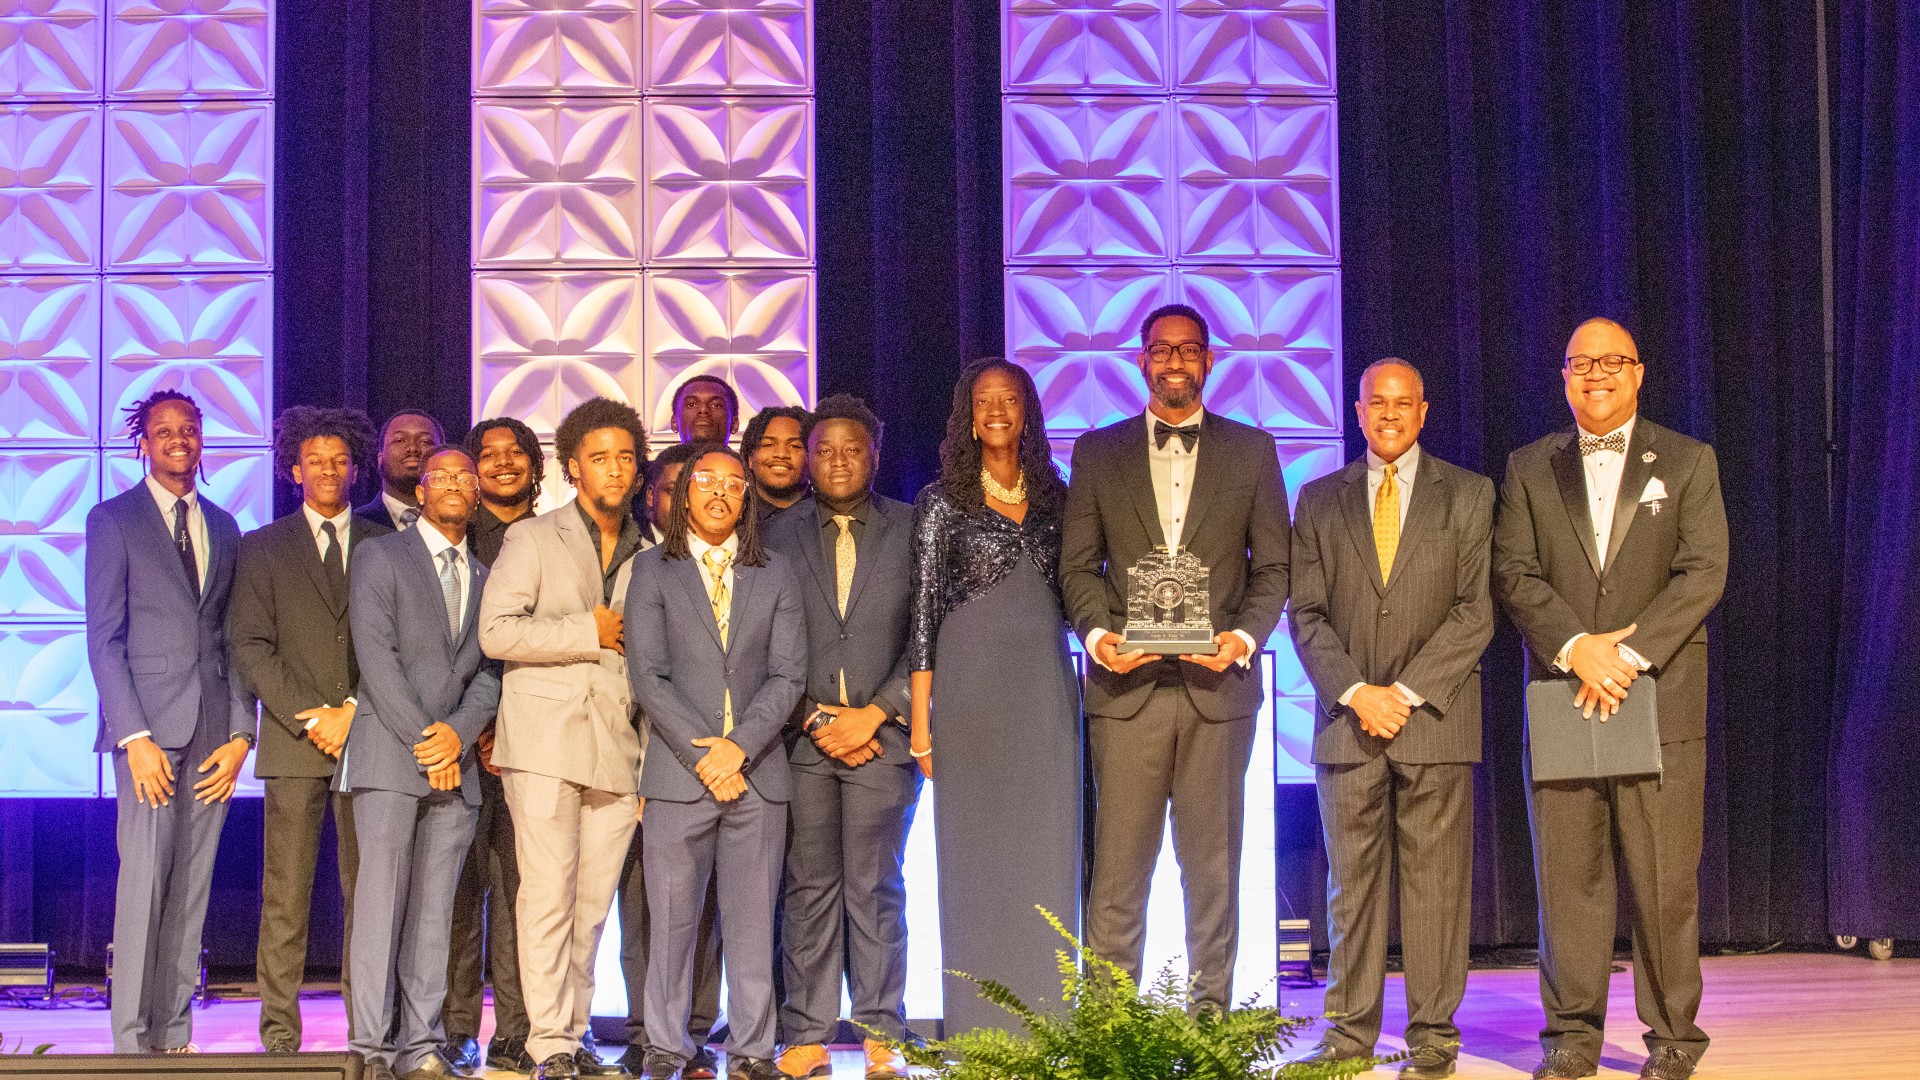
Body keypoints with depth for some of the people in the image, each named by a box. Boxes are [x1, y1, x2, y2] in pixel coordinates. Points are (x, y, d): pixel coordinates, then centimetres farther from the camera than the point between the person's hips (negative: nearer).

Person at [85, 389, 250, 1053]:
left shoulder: (224, 528, 16)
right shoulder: (113, 520, 3)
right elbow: (104, 639, -3)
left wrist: (241, 733, 4)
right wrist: (135, 736, -12)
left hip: (214, 732, 4)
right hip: (150, 726, -4)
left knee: (193, 886, 4)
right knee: (144, 879, -9)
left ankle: (175, 1033, 7)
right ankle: (133, 1040, -5)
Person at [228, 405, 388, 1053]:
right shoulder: (262, 548, 11)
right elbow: (249, 647, 3)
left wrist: (354, 712, -7)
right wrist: (311, 716, -8)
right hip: (293, 741, -1)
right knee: (286, 897, -3)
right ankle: (279, 1034, 2)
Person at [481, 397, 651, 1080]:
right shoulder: (532, 539, 5)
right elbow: (496, 631, -8)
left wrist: (652, 758, 14)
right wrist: (591, 632, -8)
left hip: (618, 752, 4)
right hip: (545, 744, -4)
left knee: (593, 904, 4)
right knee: (548, 896, -7)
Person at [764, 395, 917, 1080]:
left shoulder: (912, 530, 6)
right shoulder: (778, 535, 10)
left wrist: (875, 714, -7)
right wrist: (814, 719, -6)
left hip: (883, 734, -1)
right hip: (801, 739, 1)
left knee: (875, 889, 0)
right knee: (809, 889, 1)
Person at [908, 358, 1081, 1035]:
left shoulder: (1055, 498, 12)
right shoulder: (943, 501, 3)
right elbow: (923, 613, 1)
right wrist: (920, 717, -4)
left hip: (1046, 689, 3)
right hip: (972, 688, -3)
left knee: (1046, 857, 1)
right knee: (975, 855, -1)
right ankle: (979, 1028, 3)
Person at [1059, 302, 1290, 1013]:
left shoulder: (1251, 451, 11)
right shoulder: (1097, 453, 12)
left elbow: (1273, 567, 8)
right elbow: (1077, 566, 8)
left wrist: (1245, 636, -9)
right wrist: (1097, 633, -10)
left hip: (1218, 683, 0)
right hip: (1127, 685, 0)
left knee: (1213, 868, 3)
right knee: (1119, 869, -2)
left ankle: (1210, 1020, 9)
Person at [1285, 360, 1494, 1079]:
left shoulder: (1468, 495, 8)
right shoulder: (1320, 499, 13)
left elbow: (1475, 610, 0)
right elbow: (1306, 613, 6)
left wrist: (1407, 692, -9)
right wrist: (1355, 691, -8)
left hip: (1436, 718, -1)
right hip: (1346, 719, 2)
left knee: (1435, 882, -1)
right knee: (1351, 882, 3)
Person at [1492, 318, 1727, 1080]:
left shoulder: (1689, 462, 9)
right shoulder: (1529, 469, 13)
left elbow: (1704, 571, -2)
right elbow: (1512, 572, 2)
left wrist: (1629, 653, -13)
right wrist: (1575, 646, -13)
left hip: (1661, 696, -1)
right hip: (1561, 698, 1)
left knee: (1666, 878, -1)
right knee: (1568, 874, 1)